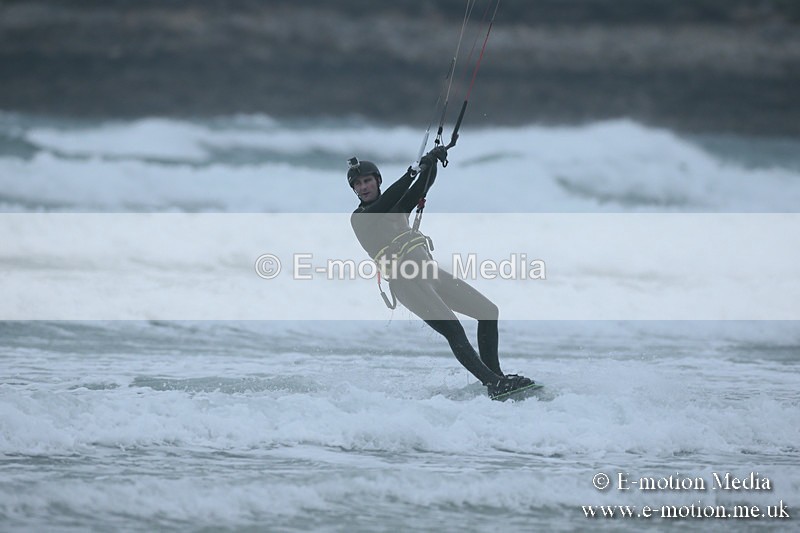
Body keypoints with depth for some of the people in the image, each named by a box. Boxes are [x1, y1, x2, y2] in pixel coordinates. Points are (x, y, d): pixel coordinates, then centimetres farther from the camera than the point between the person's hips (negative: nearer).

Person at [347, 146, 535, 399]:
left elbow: (422, 188, 11)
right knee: (452, 329, -25)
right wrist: (414, 172, -21)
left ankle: (495, 376, 5)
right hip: (406, 281, -8)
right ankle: (494, 383, -30)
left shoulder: (397, 207, 24)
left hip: (430, 271, 8)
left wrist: (431, 164, -8)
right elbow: (384, 204, -15)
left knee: (489, 312, 4)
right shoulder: (359, 218, 4)